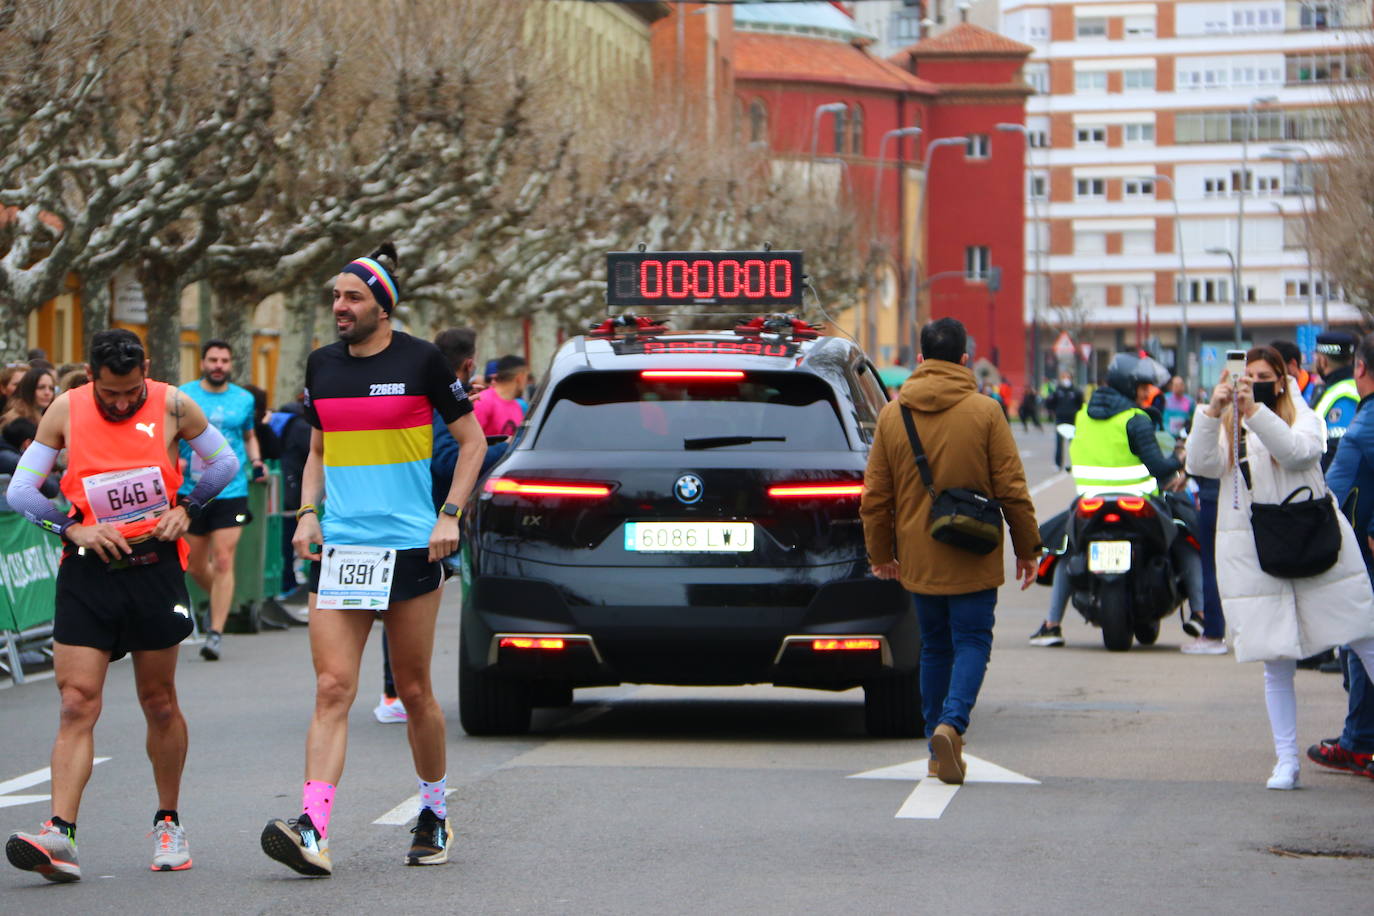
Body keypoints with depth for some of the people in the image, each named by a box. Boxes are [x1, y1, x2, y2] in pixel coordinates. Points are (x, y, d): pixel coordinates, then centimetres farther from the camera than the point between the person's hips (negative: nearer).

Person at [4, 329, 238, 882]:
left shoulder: (172, 405, -1)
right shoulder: (65, 412, 0)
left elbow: (225, 463, 14)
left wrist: (185, 509, 2)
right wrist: (73, 528, -8)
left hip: (155, 566, 0)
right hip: (87, 568, 0)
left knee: (159, 702, 8)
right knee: (77, 703, -10)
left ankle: (168, 824, 23)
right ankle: (60, 834, -19)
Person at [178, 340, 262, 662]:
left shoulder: (244, 400, 7)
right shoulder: (183, 396, 1)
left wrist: (256, 461, 3)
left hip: (231, 492, -1)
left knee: (223, 562, -11)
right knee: (196, 566, 10)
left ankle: (216, 632, -8)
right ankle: (221, 601, 41)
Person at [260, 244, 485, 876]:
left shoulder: (421, 361, -4)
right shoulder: (322, 365, 10)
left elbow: (472, 439, 4)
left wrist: (450, 515, -5)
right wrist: (308, 511, 6)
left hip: (410, 547, -3)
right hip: (338, 548, 3)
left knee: (414, 691, 6)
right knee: (332, 688, -9)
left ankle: (435, 814, 26)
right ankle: (312, 830, -18)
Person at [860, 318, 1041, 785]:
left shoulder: (892, 415, 1)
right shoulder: (985, 413, -8)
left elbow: (875, 495, 5)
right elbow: (1012, 488, -6)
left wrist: (880, 553, 17)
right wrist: (1027, 548, 4)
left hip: (917, 558, 3)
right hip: (972, 561, -3)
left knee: (934, 647, 13)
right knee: (972, 642, 2)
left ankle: (939, 748, 14)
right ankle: (951, 722, -21)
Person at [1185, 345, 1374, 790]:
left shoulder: (1302, 417, 7)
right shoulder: (1226, 429, 11)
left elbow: (1298, 452, -15)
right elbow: (1200, 464, -8)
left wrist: (1253, 410, -23)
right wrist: (1213, 410, -21)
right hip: (1253, 555, 1)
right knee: (1277, 663, 0)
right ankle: (1286, 759, 8)